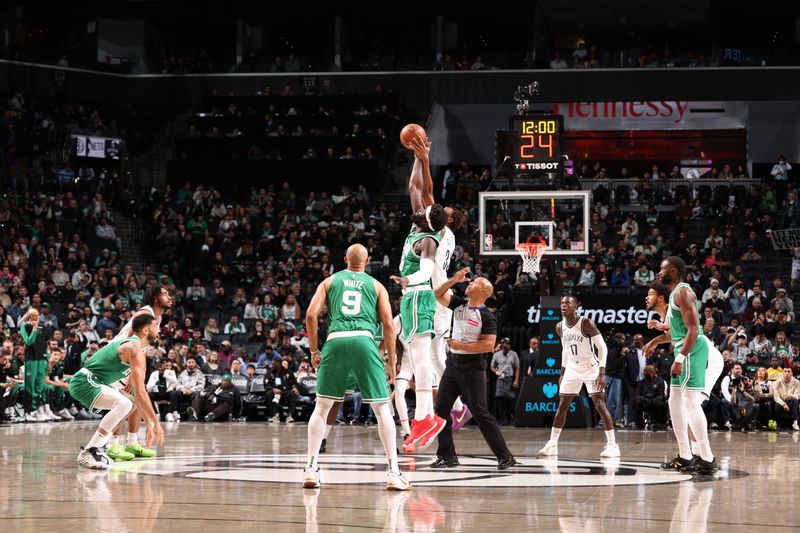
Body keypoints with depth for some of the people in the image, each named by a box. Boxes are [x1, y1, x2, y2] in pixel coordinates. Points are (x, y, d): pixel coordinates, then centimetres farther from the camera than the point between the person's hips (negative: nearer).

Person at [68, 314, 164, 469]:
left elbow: (138, 394, 22)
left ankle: (95, 446, 16)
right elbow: (140, 393, -22)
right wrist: (156, 423, -18)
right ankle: (88, 452, -24)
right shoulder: (135, 349, -15)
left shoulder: (132, 346, 17)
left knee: (126, 404, 23)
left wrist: (148, 424, 20)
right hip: (84, 382, -11)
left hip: (88, 381, 11)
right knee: (123, 403, -27)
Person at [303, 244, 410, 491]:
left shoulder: (330, 281, 20)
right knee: (382, 408, 5)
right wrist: (392, 362, 15)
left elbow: (311, 315, 8)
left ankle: (311, 469, 5)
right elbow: (388, 324, 10)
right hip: (364, 340, -1)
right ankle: (394, 473, 0)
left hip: (336, 340, 1)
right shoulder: (376, 285, 19)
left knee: (322, 407, 12)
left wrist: (314, 351, 16)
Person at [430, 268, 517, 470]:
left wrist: (461, 346, -17)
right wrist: (454, 280, -5)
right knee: (441, 410, 3)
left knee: (481, 413, -8)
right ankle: (447, 456, 11)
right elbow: (438, 294, 8)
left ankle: (505, 457, -2)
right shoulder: (459, 304, 9)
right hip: (453, 364, 7)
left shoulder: (486, 316, -11)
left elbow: (489, 345, -18)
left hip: (473, 368, -7)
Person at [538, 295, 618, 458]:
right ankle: (552, 445, 10)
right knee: (562, 406, 5)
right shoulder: (560, 327, 0)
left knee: (600, 405, -11)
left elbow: (602, 347, -16)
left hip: (591, 368, -6)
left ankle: (612, 445, -8)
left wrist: (602, 373, -23)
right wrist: (562, 373, 15)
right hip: (572, 369, 6)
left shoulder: (587, 323, -18)